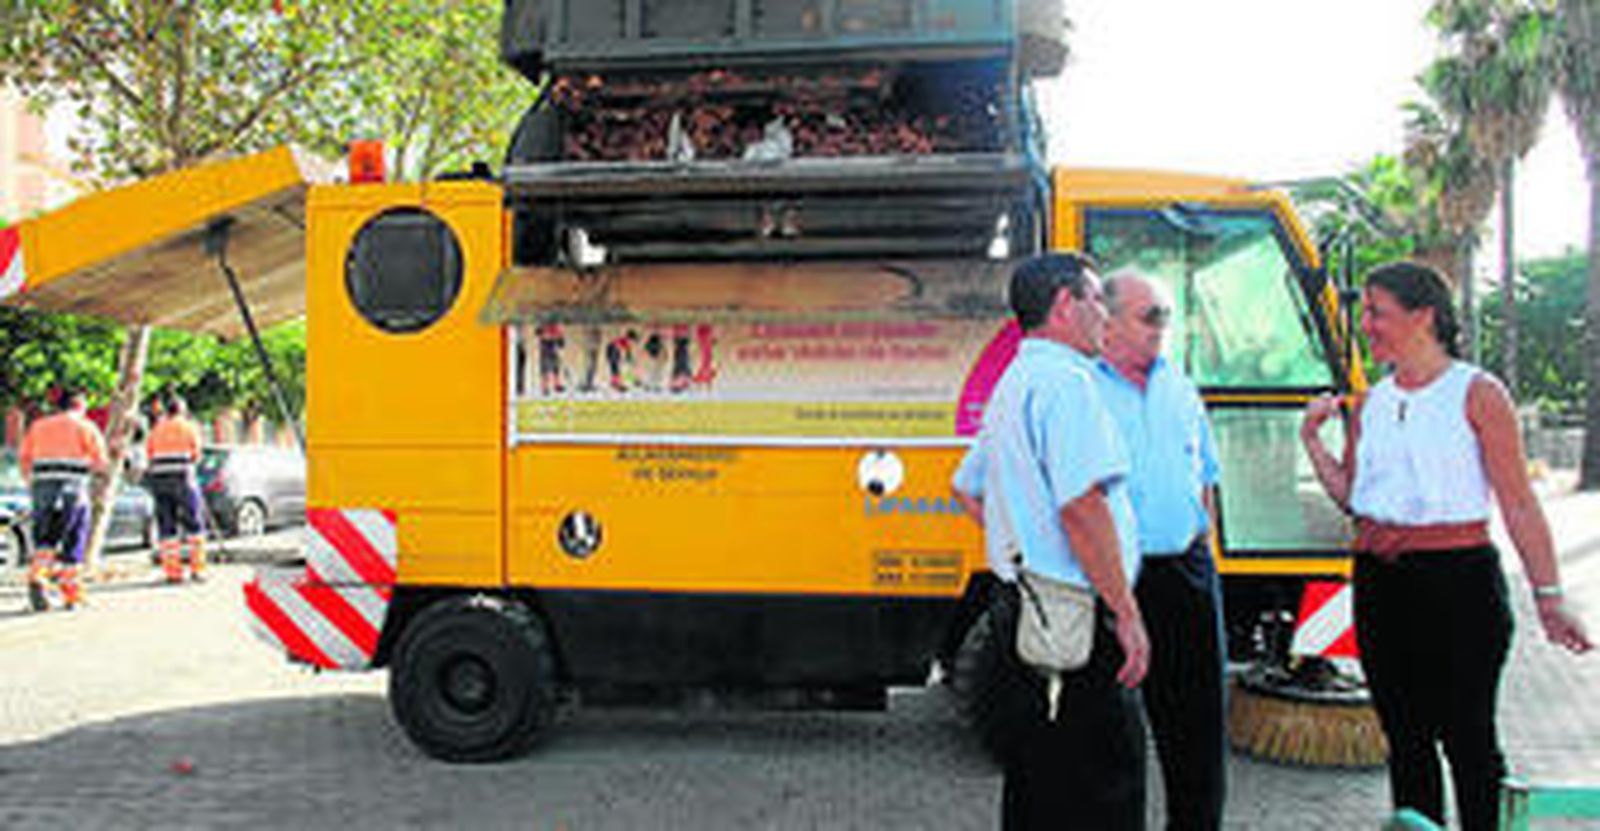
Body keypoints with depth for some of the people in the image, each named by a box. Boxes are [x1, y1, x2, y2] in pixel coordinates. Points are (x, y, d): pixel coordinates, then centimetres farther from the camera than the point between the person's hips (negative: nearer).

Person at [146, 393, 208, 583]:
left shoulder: (156, 429, 12)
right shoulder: (189, 427, 3)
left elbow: (149, 452, 13)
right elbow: (196, 455, 6)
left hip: (158, 479, 3)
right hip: (182, 478, -3)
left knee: (166, 527, 5)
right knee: (193, 524, 4)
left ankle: (172, 571, 0)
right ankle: (197, 569, -1)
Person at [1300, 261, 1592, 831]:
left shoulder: (1477, 394, -5)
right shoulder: (1368, 405, 10)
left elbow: (1518, 504, -6)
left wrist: (1548, 596, -9)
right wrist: (1312, 440, 3)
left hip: (1459, 581, -5)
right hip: (1379, 585, 5)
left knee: (1467, 739, 0)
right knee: (1405, 738, 13)